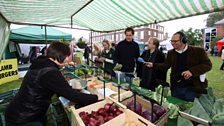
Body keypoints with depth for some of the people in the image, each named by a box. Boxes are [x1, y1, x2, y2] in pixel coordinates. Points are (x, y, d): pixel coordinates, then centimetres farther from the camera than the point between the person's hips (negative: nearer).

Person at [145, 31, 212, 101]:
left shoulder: (197, 51, -6)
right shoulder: (171, 53, 6)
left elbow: (207, 64, -7)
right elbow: (165, 65, 12)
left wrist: (192, 71, -23)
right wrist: (153, 65, -3)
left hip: (192, 88, -3)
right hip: (176, 88, 4)